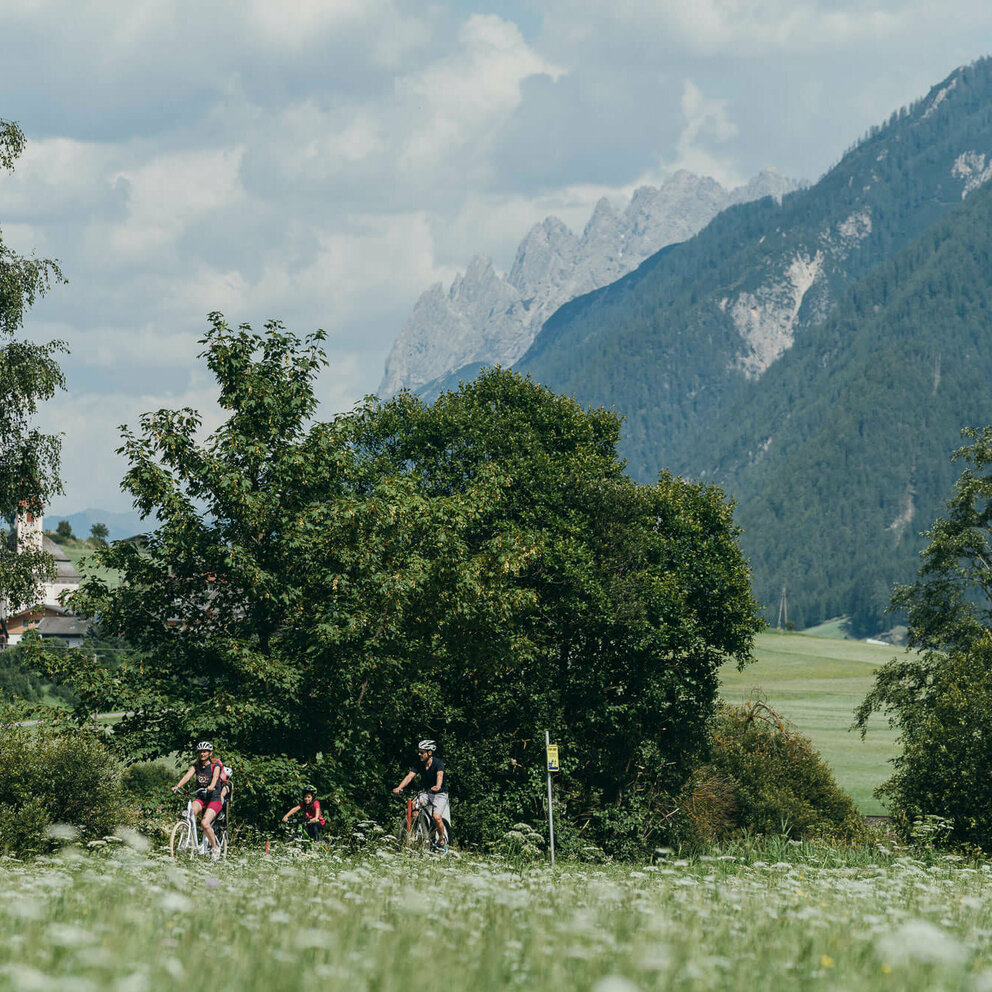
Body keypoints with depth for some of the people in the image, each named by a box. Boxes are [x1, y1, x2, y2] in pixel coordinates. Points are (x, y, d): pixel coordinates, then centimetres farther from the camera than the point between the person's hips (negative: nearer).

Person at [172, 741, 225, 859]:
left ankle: (215, 847, -3)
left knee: (205, 823, -24)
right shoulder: (196, 765, 7)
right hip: (199, 797, 4)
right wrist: (177, 786, -29)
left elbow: (215, 776, -26)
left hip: (214, 798, -4)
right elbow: (188, 775, -10)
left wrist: (211, 786, -48)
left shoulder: (216, 764, -5)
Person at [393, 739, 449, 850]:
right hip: (425, 792, 5)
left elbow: (440, 775, -37)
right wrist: (399, 787, -33)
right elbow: (410, 776, -16)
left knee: (436, 817, -24)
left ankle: (442, 840, 1)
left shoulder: (438, 763, -18)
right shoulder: (419, 764, -5)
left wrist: (437, 786, -59)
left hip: (440, 794, -5)